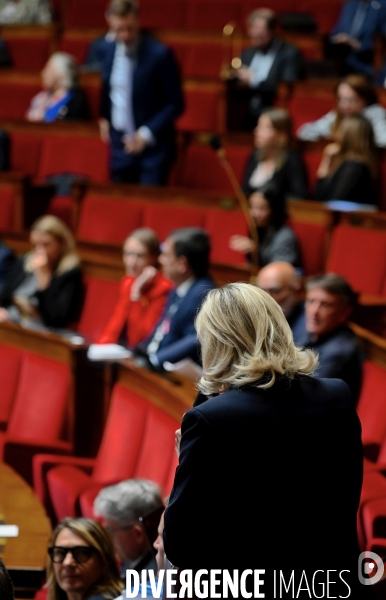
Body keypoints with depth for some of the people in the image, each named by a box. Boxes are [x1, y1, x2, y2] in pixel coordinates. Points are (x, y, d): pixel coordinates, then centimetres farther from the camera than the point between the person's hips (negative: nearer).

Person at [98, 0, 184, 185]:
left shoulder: (159, 54, -16)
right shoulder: (109, 50, 2)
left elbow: (175, 104, -12)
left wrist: (147, 134, -18)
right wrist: (104, 118, 16)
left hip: (153, 148, -6)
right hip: (120, 144, 6)